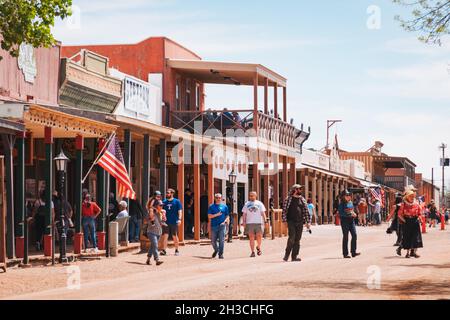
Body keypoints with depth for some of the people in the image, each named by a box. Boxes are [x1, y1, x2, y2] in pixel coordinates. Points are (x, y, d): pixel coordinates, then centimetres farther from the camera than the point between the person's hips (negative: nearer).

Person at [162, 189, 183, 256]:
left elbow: (180, 211, -4)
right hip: (166, 222, 2)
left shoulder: (177, 201, 0)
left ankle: (176, 250, 17)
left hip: (174, 222, -2)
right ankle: (164, 250, -5)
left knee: (175, 236, 7)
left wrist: (179, 219, -16)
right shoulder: (164, 202, 8)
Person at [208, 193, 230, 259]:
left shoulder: (224, 206, 9)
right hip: (214, 226, 1)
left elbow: (227, 216, 11)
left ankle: (221, 254, -2)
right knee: (213, 241, 5)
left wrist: (225, 221, -8)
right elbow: (209, 216, 0)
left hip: (222, 226, -1)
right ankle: (216, 250, 33)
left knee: (221, 240, -8)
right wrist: (216, 215, -14)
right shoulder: (211, 206, 8)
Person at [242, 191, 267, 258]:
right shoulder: (247, 204, 13)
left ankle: (258, 247, 26)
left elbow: (263, 213, 8)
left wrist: (265, 220, -5)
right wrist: (244, 222, 0)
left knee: (259, 236, -2)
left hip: (259, 222, -1)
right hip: (249, 223, 1)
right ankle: (252, 252, 0)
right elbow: (244, 214, 11)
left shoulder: (259, 204, 10)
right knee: (251, 237, -2)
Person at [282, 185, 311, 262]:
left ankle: (295, 256, 7)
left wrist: (308, 222, 8)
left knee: (297, 240, 3)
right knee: (292, 238, -15)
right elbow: (284, 210, -2)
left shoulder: (302, 200, 13)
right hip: (291, 221, -4)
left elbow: (306, 211, 14)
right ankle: (286, 255, -3)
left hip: (300, 222, 4)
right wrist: (284, 221, -9)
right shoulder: (288, 199, 1)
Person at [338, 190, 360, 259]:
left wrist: (354, 214, 1)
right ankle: (345, 254, 5)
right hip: (345, 221, -6)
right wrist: (350, 214, -22)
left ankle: (353, 252, 4)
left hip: (351, 220, 6)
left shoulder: (351, 202, 13)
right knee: (345, 237, -2)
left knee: (354, 235, -3)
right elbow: (341, 213, -16)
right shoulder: (342, 204, -7)